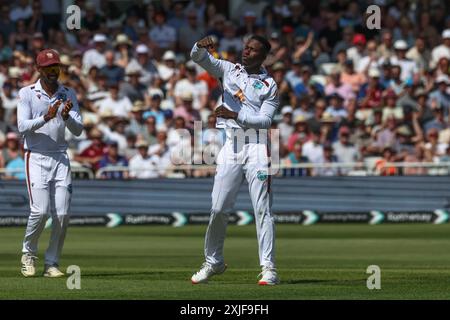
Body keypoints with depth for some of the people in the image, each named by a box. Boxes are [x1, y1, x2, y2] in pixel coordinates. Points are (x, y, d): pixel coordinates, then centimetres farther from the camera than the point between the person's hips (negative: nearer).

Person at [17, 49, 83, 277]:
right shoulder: (27, 93, 0)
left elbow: (78, 130, 3)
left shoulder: (68, 95, 9)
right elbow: (22, 126, -11)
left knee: (62, 215, -5)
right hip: (36, 158, -3)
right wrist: (47, 117, -25)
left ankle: (51, 263, 6)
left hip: (60, 159, 3)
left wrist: (66, 116, -17)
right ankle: (28, 253, 10)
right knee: (40, 211, -15)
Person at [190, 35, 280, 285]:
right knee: (218, 208, 2)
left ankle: (269, 268, -9)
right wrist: (201, 46, -22)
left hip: (256, 145, -3)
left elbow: (266, 120, -7)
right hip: (230, 145, 3)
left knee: (262, 209, -8)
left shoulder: (270, 86, 3)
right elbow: (200, 58, 0)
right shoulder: (229, 70, 13)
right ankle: (213, 262, 17)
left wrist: (235, 115, -17)